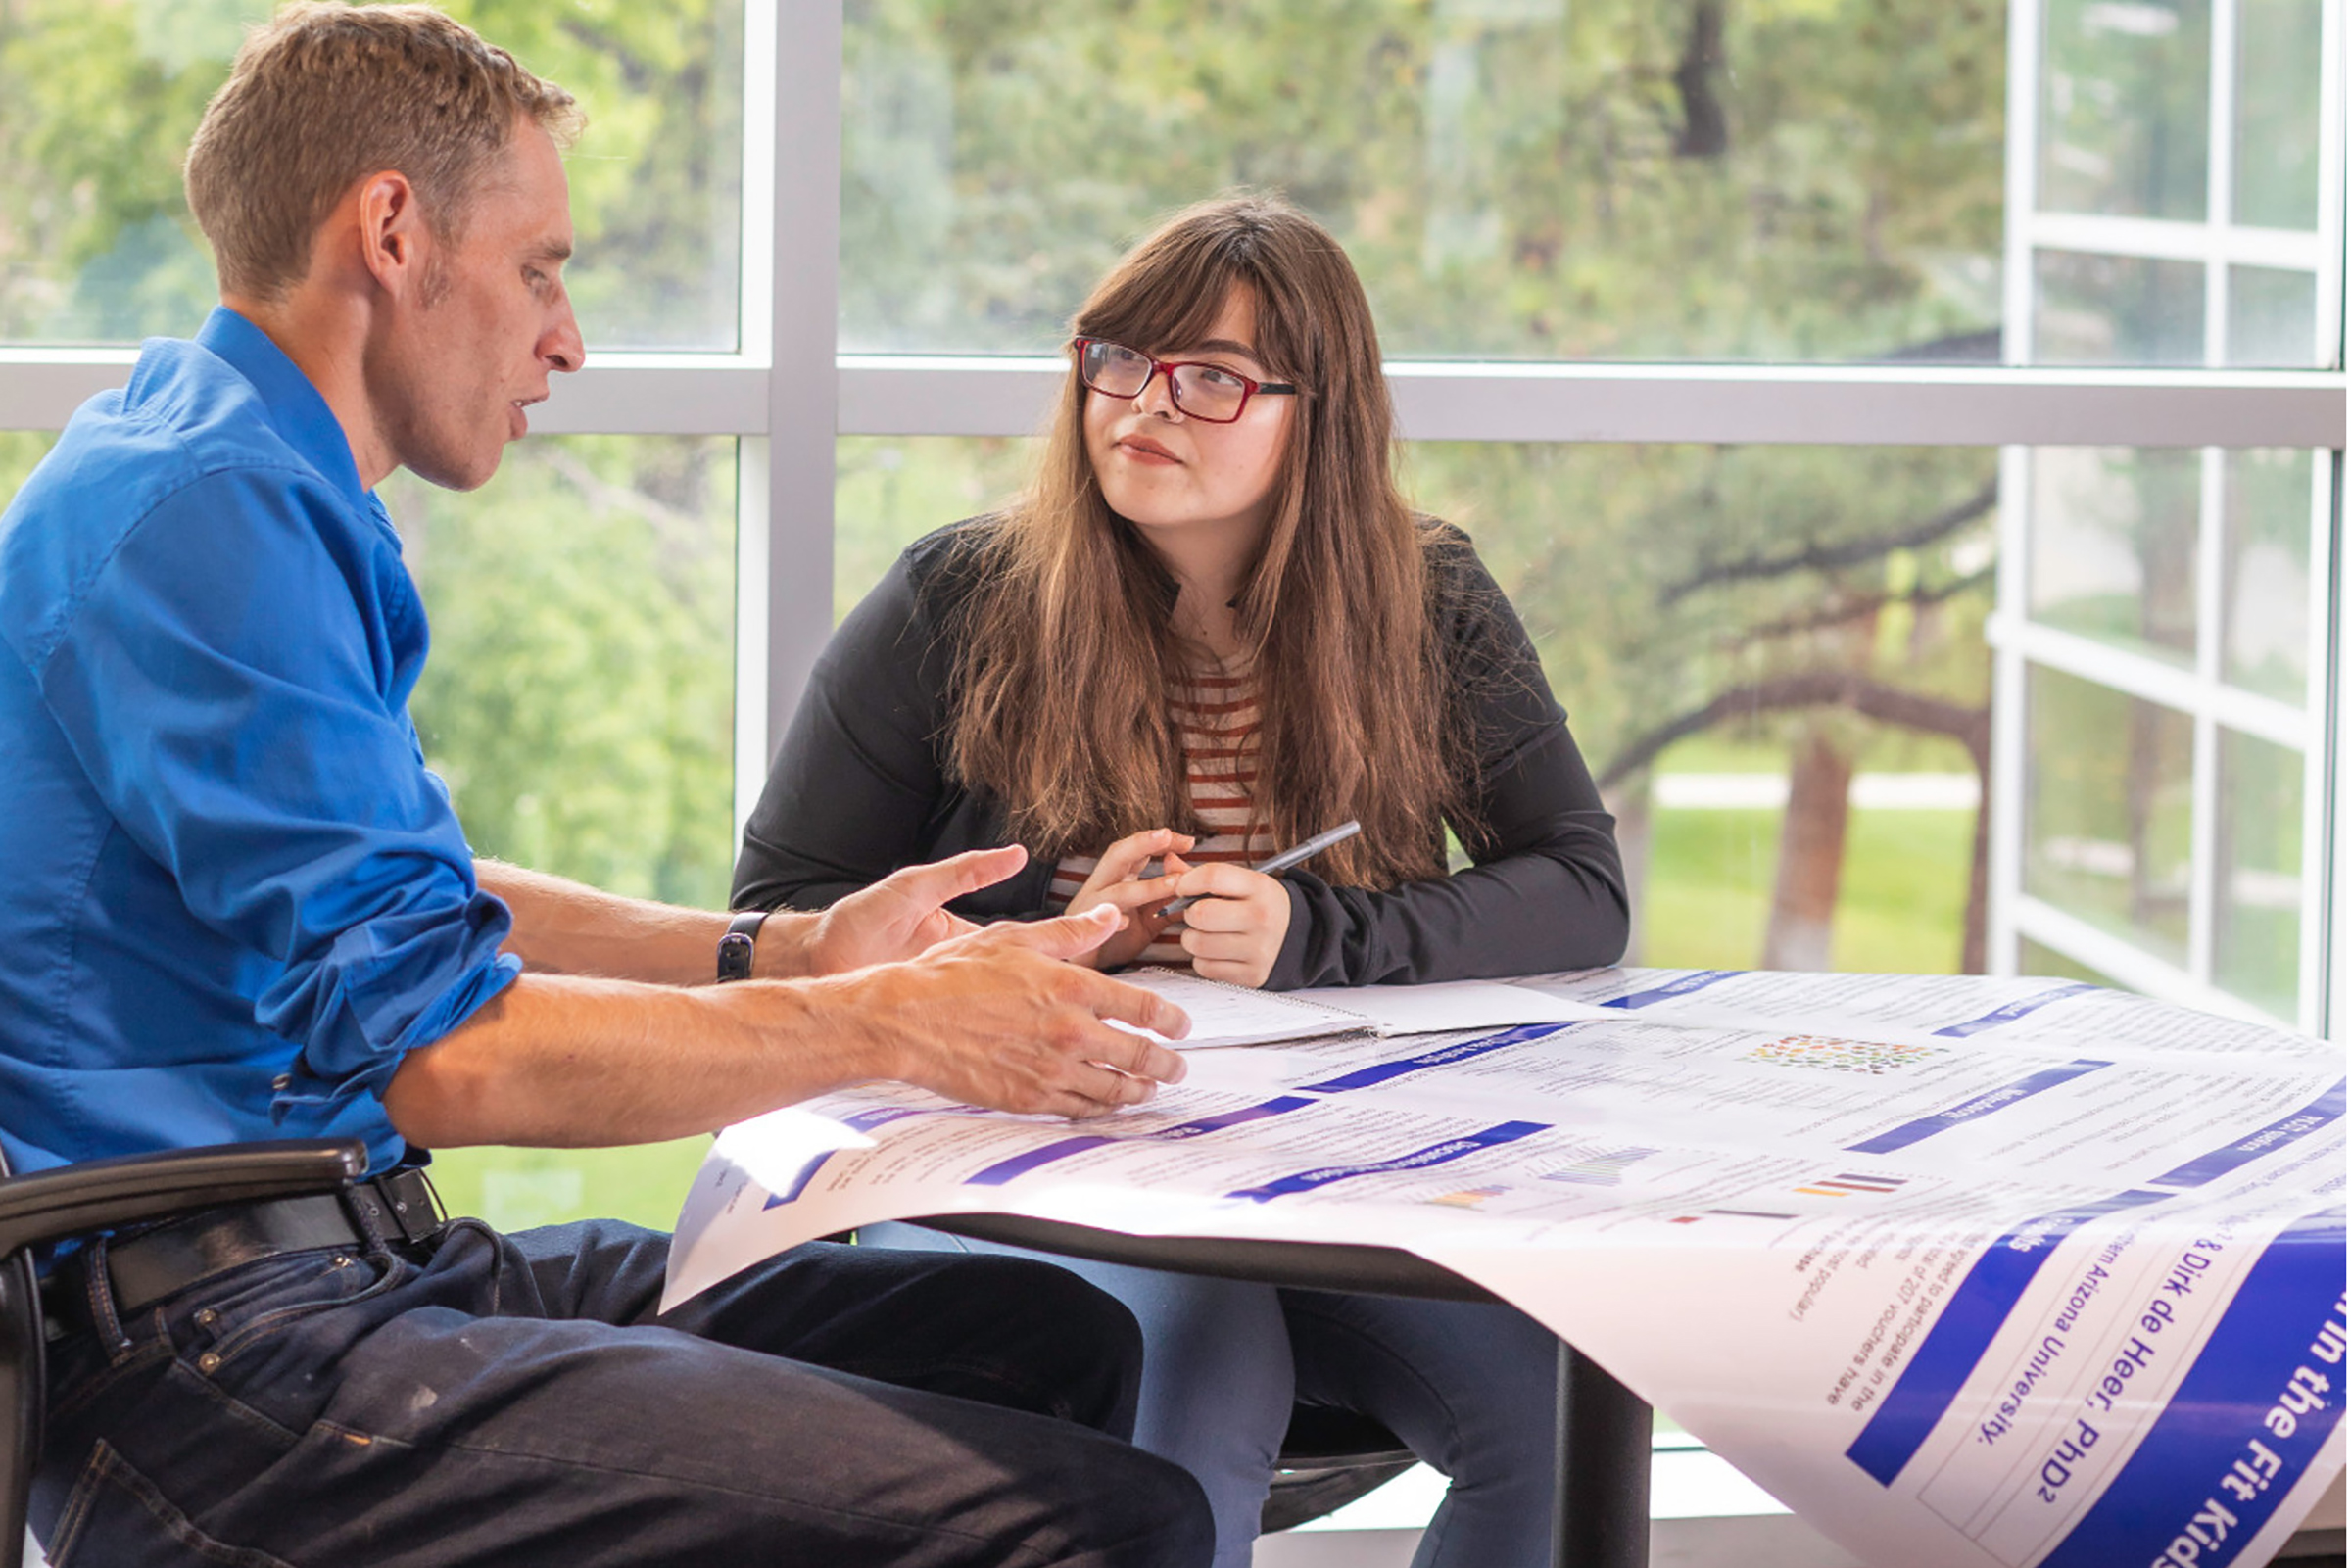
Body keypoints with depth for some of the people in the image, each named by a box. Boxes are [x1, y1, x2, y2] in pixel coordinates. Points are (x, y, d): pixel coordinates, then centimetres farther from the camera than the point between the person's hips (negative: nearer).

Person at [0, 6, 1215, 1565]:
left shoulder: (244, 488, 20)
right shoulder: (204, 514, -15)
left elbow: (404, 902, 31)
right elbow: (427, 1045, -21)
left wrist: (780, 954, 20)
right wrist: (893, 1024, -13)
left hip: (357, 1257, 11)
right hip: (212, 1351, -11)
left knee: (1057, 1340, 6)